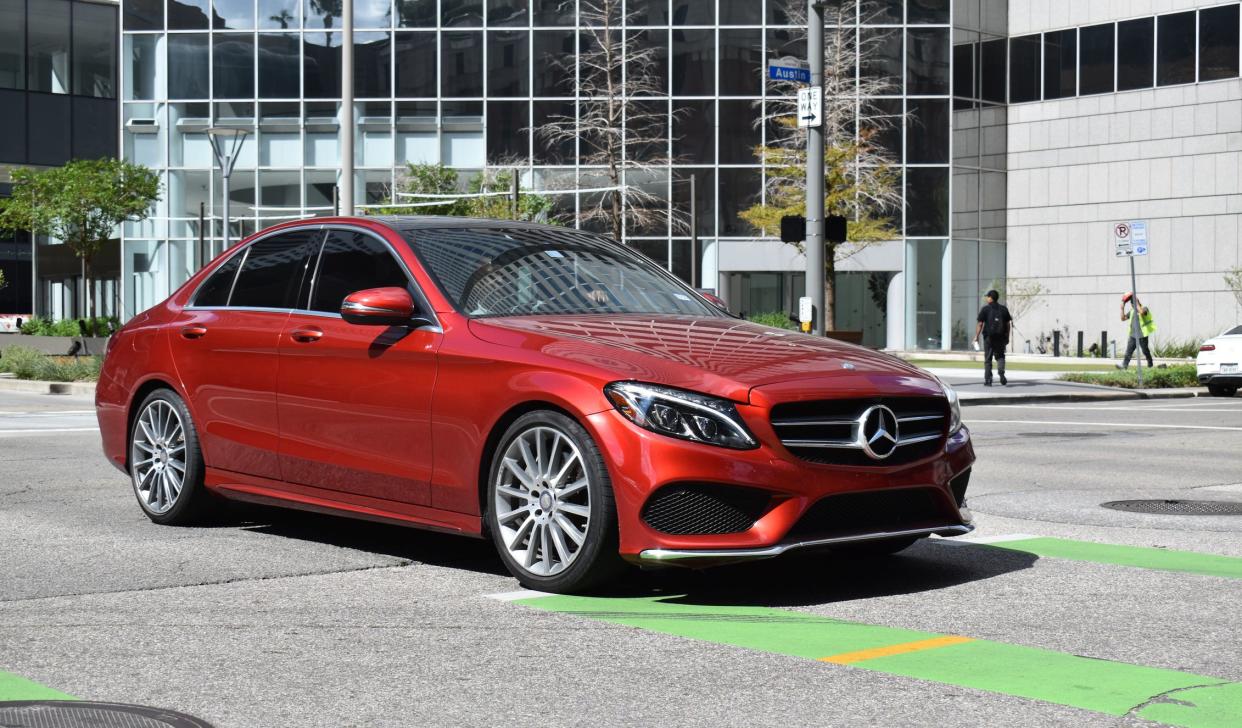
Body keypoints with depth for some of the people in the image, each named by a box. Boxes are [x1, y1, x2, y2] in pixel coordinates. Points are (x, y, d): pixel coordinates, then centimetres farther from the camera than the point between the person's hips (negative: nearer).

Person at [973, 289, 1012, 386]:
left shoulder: (985, 309, -5)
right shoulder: (1004, 309, 5)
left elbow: (980, 324, -10)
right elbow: (1008, 324, 6)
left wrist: (976, 337, -6)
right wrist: (1007, 337, 14)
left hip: (989, 337, -3)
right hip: (1001, 337, 3)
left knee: (988, 359, 5)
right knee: (1000, 356, 15)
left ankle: (988, 380, 5)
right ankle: (1001, 372, -11)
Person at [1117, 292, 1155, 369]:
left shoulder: (1144, 308, -6)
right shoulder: (1132, 311, 12)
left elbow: (1141, 312, -32)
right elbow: (1123, 318, 13)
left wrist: (1137, 303, -24)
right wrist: (1122, 308, 4)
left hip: (1142, 335, -5)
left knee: (1145, 351, 8)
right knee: (1129, 350, -6)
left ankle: (1150, 365, 25)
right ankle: (1124, 364, -11)